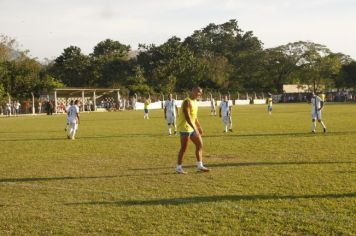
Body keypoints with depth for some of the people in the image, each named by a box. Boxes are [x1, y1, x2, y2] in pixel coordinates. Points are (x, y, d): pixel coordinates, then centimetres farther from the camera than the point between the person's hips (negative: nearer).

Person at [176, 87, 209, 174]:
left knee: (200, 144, 7)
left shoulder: (195, 102, 13)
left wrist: (199, 127, 21)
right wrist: (195, 128, -30)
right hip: (185, 128, -9)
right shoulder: (187, 102, -17)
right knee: (184, 148, -4)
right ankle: (178, 167, 6)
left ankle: (200, 166, 13)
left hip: (192, 128, 9)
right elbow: (187, 117, -25)